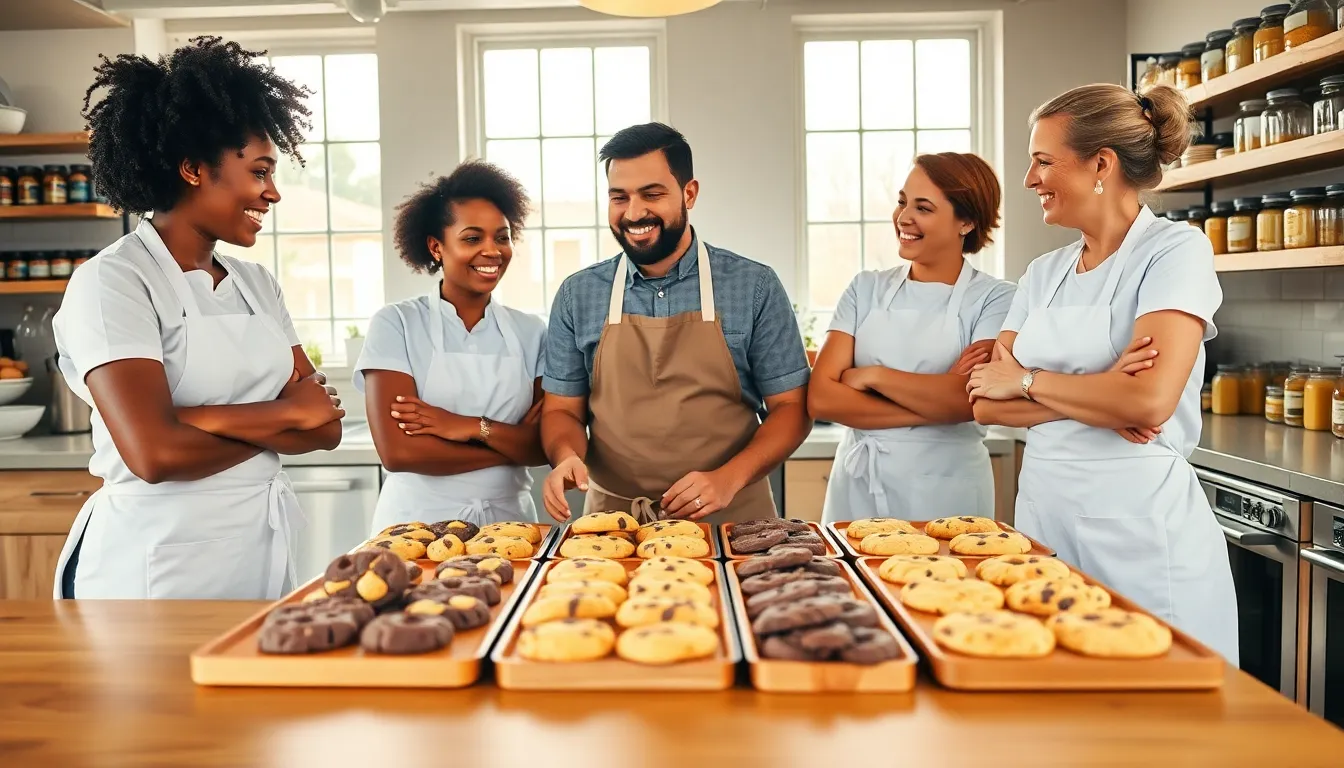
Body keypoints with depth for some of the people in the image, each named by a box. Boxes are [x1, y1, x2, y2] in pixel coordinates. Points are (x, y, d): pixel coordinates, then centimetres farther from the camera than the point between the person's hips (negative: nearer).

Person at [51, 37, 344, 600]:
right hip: (159, 563, -6)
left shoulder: (258, 284, 7)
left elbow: (325, 426, -1)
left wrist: (203, 418, -16)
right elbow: (155, 453, -24)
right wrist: (284, 415, -10)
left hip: (264, 547, 6)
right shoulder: (111, 281, -12)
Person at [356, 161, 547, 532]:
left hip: (507, 520, 2)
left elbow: (547, 445, -1)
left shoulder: (531, 332, 4)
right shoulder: (396, 324, -4)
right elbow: (397, 451, -13)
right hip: (418, 523, -2)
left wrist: (474, 427, -16)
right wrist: (512, 445, -9)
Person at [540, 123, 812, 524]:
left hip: (731, 518, -1)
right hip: (614, 521, 1)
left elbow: (790, 406, 1)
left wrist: (729, 477, -14)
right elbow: (562, 409, 10)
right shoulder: (577, 295, 4)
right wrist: (566, 457, -12)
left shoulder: (755, 287, -1)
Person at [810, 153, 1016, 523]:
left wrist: (873, 375, -12)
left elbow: (970, 401, -20)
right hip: (857, 488, 3)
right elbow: (821, 398, -7)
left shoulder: (994, 298, -4)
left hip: (946, 492, -2)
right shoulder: (866, 288, 4)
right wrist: (932, 403, -15)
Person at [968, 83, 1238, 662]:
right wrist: (1094, 400, -14)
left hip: (1142, 526, -6)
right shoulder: (1044, 273, 10)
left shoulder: (1176, 251, -7)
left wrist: (1027, 381, -8)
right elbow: (986, 404, 2)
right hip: (1044, 508, 6)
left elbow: (1149, 400, -22)